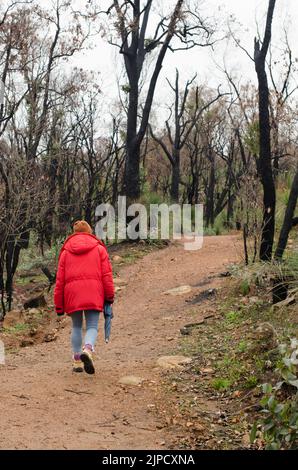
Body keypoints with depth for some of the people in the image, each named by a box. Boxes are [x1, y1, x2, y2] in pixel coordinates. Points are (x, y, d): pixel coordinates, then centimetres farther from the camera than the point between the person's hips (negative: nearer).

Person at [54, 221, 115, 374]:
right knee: (92, 326, 1)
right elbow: (106, 274, 3)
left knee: (76, 326, 16)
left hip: (72, 293, 2)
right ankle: (88, 349, -28)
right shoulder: (99, 248, 11)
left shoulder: (66, 251, 14)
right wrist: (110, 295, 6)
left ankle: (77, 360, 14)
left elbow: (60, 279, 12)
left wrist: (59, 304, 16)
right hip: (93, 294, -1)